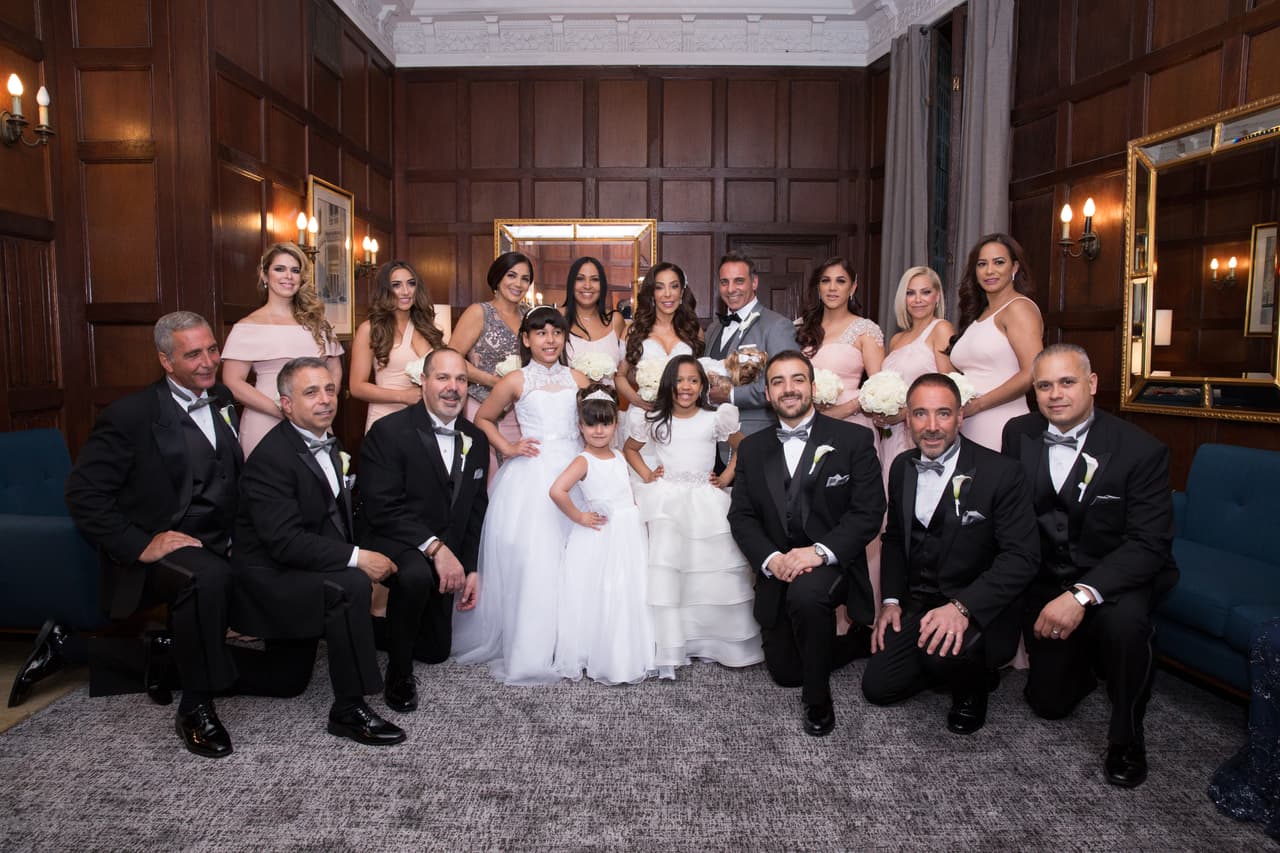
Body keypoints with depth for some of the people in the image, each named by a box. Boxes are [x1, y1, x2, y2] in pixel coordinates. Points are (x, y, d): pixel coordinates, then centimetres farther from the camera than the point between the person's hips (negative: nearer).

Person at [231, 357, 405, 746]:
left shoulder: (327, 444, 8)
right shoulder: (271, 459, -20)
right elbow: (285, 541, -28)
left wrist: (369, 552, -3)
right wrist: (356, 558, -30)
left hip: (308, 568, 9)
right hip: (271, 577, -9)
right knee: (351, 587, -32)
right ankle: (349, 710, -21)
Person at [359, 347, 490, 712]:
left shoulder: (476, 439, 3)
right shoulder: (389, 432, -16)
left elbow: (476, 510, 8)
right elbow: (382, 508, -23)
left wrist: (471, 568, 1)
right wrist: (435, 547, -31)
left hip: (446, 556, 6)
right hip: (395, 543, -6)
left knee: (437, 651, 12)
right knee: (416, 574, -40)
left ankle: (386, 627, 44)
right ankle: (398, 671, -15)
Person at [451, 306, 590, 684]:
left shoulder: (577, 379, 9)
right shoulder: (516, 381, 2)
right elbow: (482, 418, 11)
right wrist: (507, 448, -1)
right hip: (531, 477, -3)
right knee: (528, 561, -5)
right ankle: (525, 649, 7)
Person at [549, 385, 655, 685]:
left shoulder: (618, 456, 9)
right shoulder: (583, 461, -12)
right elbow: (557, 491, -27)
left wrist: (638, 522, 11)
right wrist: (579, 517, -18)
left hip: (628, 535, 7)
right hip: (600, 538, -7)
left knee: (629, 595, 10)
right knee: (599, 600, -3)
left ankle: (627, 657, 25)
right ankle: (597, 659, 13)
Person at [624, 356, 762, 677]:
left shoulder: (715, 418, 2)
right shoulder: (654, 420, 4)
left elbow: (742, 447, 14)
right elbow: (629, 449, 20)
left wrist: (727, 476, 3)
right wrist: (646, 475, 6)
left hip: (706, 500, 0)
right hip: (666, 501, 0)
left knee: (716, 571, -4)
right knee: (666, 572, -8)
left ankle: (715, 640, 13)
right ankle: (668, 648, -2)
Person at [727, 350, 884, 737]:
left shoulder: (854, 440, -6)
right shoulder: (752, 449, 5)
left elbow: (868, 512, -12)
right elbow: (741, 516, 1)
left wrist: (820, 552, -25)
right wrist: (771, 558, -17)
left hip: (831, 565, -4)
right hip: (777, 574, 5)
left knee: (805, 594, -37)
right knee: (785, 672, 7)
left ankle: (818, 699, -12)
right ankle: (859, 641, 34)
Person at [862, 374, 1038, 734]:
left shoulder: (1000, 473, -15)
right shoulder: (902, 468, 3)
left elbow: (1022, 556, -20)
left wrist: (963, 607, -33)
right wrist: (891, 600, 3)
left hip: (978, 609, -5)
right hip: (917, 605, 6)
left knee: (945, 650, -35)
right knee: (877, 686, -2)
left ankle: (970, 685, 2)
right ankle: (956, 664, 24)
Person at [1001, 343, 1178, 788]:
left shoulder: (1140, 449, -18)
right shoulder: (1019, 434, -5)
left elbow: (1149, 543, -23)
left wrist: (1082, 595, -36)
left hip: (1114, 578, -3)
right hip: (1046, 579, 4)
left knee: (1124, 620, -38)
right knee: (1049, 701, 6)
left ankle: (1126, 737, -11)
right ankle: (1088, 656, 42)